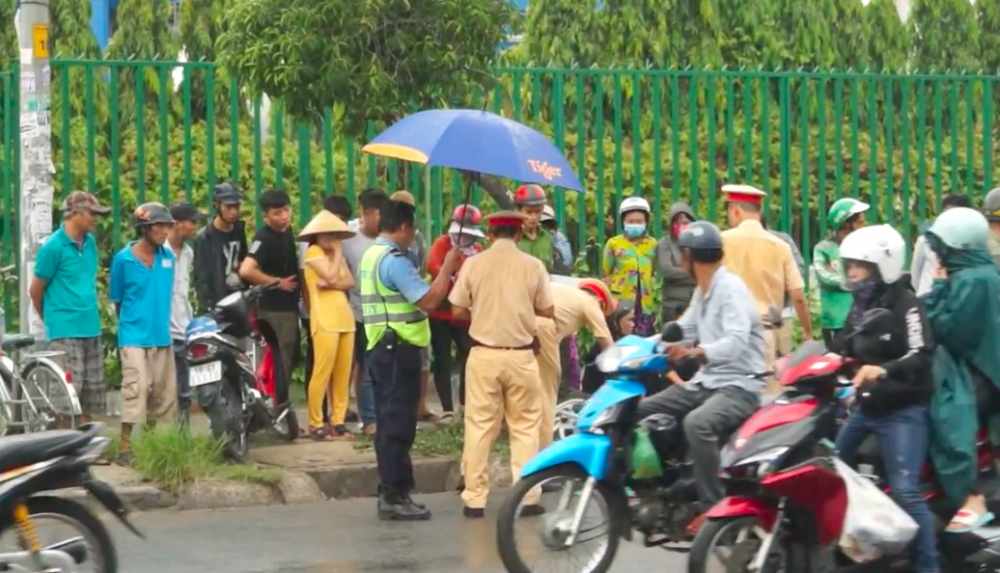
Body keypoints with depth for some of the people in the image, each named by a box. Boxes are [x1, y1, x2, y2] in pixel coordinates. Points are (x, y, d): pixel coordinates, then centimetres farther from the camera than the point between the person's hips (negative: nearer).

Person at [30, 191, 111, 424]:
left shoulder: (90, 242, 11)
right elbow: (36, 289, -4)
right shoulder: (53, 247, -11)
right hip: (65, 332, -7)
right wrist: (52, 319, 9)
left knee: (92, 393, 10)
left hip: (91, 329, 7)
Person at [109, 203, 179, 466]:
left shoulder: (168, 257, 4)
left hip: (162, 335, 5)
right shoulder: (123, 259, -8)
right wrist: (132, 322, 8)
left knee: (164, 392, 10)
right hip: (134, 336, -5)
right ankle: (125, 448, -9)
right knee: (135, 390, -13)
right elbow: (117, 299, 3)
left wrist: (160, 318, 11)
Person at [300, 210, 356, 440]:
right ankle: (316, 424, -5)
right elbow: (331, 276, -16)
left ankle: (338, 422, 9)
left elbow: (350, 282, 6)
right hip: (325, 320, -7)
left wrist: (332, 285, -13)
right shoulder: (313, 252, -2)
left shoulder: (336, 254, 20)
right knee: (322, 373, -9)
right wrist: (338, 253, -4)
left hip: (345, 318, 7)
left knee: (343, 374, 4)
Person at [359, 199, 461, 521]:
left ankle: (390, 491, 17)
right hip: (399, 349, -10)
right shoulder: (394, 261, -17)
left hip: (381, 347, 10)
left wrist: (443, 277, 17)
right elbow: (428, 300, -21)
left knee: (389, 422, 13)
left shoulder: (372, 256, 15)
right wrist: (447, 268, -11)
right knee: (398, 424, -7)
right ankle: (395, 496, -6)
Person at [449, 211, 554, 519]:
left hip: (484, 354, 0)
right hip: (520, 355, 0)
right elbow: (548, 311, 2)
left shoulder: (474, 264, -3)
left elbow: (458, 310, 0)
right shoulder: (533, 266, -2)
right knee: (525, 426, 7)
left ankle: (474, 499, 5)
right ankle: (527, 497, 4)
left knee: (479, 426, 4)